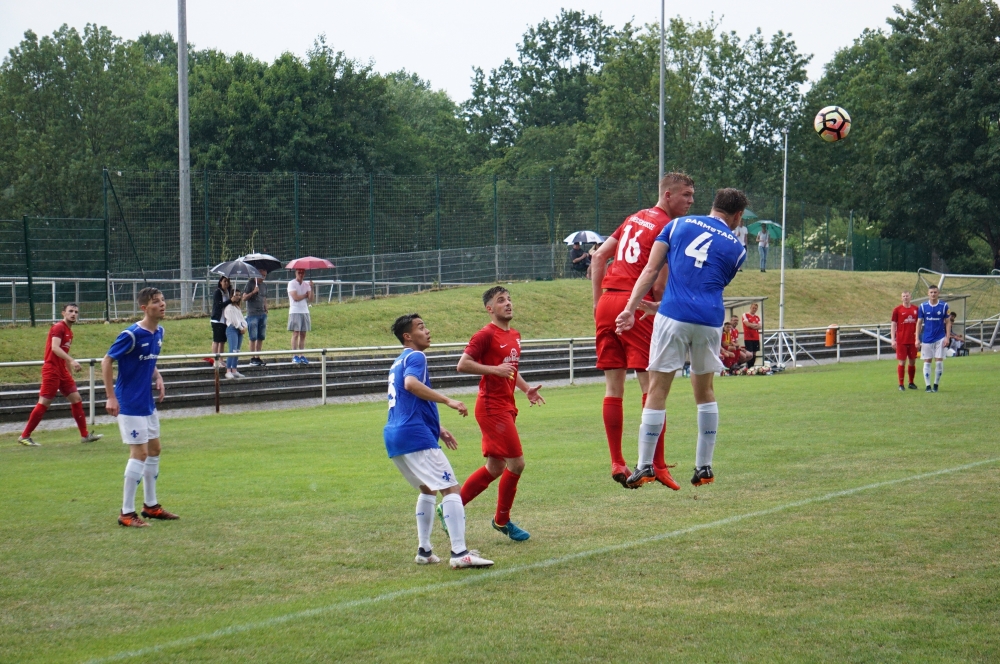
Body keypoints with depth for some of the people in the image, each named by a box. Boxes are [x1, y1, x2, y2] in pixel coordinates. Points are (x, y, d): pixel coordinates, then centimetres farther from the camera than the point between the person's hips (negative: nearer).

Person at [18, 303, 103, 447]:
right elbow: (55, 348, -26)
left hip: (62, 371, 9)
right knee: (44, 403, -8)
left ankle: (85, 435, 12)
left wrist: (71, 375, 25)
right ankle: (24, 436, -2)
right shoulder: (58, 328, -11)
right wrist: (72, 361, -37)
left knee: (76, 399, 7)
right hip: (51, 370, -9)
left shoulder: (69, 332, 16)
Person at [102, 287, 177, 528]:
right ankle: (127, 513, -1)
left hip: (147, 403, 9)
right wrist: (111, 397, -18)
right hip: (130, 404, -9)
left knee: (154, 450, 15)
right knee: (140, 453, -9)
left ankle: (151, 505, 28)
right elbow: (106, 362, -15)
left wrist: (158, 378, 2)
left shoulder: (159, 332, 5)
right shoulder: (131, 335, -19)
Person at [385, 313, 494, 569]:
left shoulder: (399, 362, 24)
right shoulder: (415, 357, -6)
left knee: (428, 488, 24)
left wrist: (437, 428, 31)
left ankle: (424, 550, 20)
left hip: (394, 436, 10)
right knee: (451, 488, -10)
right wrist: (447, 400, -30)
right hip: (415, 436, -10)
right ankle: (459, 553, -18)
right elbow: (411, 384, -28)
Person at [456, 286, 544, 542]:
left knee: (495, 468, 10)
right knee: (516, 462, -9)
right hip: (491, 407, -9)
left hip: (506, 408, 9)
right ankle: (502, 520, 5)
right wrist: (495, 369, -23)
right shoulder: (486, 335, -11)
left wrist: (526, 389, 12)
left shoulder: (515, 335, 15)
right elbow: (462, 365, -17)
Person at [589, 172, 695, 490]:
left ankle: (617, 463, 9)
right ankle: (657, 464, -8)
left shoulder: (634, 218, 19)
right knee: (652, 386, -5)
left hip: (607, 301, 7)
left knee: (613, 387, 8)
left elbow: (599, 256, 19)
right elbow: (659, 287, -10)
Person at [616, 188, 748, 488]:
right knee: (705, 391, 17)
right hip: (710, 320, 2)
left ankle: (645, 467, 2)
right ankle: (704, 467, 18)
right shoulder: (736, 249, 13)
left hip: (673, 316, -1)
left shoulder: (679, 224, 11)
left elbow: (651, 269, 3)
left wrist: (631, 308, 0)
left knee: (657, 390, 2)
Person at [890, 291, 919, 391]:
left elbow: (918, 324, 15)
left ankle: (911, 383, 21)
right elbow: (893, 325, -1)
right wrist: (893, 340, -8)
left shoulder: (915, 309, 8)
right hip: (901, 341, -3)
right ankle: (901, 384, 2)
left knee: (913, 362, 8)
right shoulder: (897, 310, -1)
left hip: (912, 340, 3)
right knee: (901, 362, -3)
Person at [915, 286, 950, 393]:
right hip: (927, 338, 1)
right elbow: (919, 323, 5)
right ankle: (927, 386, 7)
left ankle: (936, 384, 10)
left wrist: (947, 337, -5)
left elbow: (948, 322, 4)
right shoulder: (923, 306, 2)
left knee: (940, 361, -3)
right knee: (927, 361, 2)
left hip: (940, 338, -1)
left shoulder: (944, 306, 0)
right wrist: (917, 339, 0)